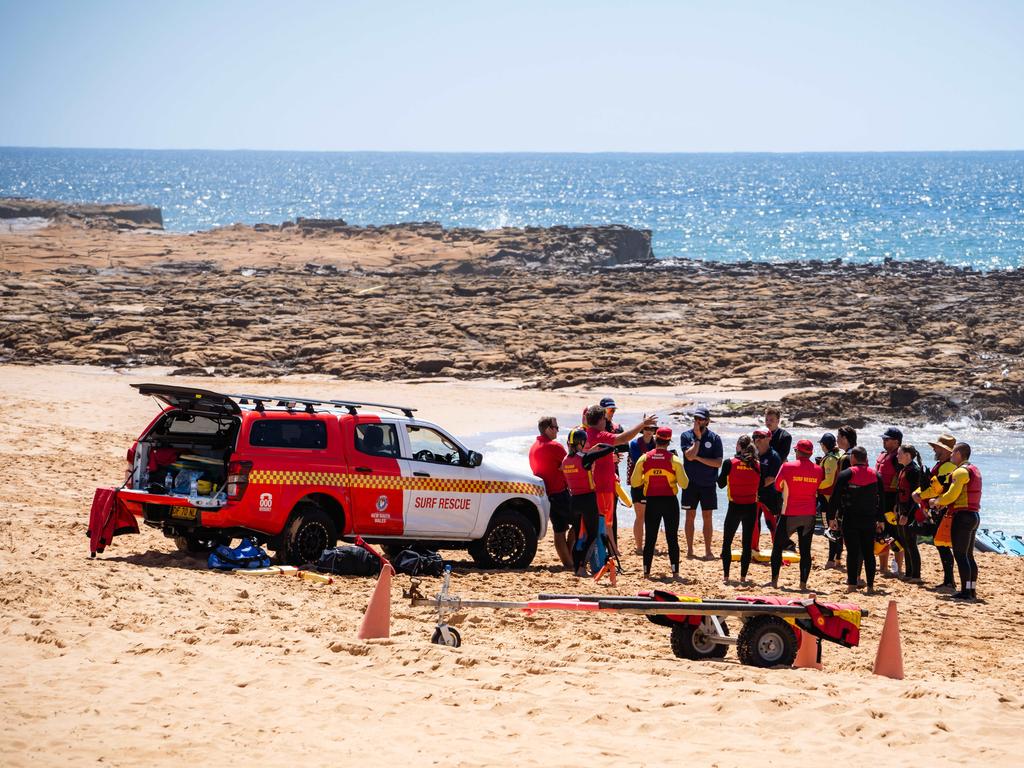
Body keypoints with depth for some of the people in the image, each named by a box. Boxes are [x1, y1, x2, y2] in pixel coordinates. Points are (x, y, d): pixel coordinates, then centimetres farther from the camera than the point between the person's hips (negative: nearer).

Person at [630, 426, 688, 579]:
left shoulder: (644, 459, -3)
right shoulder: (674, 460, -8)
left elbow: (634, 482, 1)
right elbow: (684, 484, -7)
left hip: (652, 502, 1)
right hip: (670, 502, -1)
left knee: (650, 538, 8)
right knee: (672, 538, 4)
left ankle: (646, 571, 7)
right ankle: (675, 571, 0)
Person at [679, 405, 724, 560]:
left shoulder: (714, 438, 0)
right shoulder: (686, 436, 0)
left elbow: (718, 462, -8)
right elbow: (690, 455, -15)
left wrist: (698, 458, -13)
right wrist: (698, 438, -12)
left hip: (708, 483, 0)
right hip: (691, 483, 0)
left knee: (707, 517, 1)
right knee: (690, 515, 4)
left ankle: (708, 551, 5)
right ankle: (689, 550, 10)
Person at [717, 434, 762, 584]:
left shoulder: (730, 463, -9)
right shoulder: (758, 465, -3)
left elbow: (721, 484, -1)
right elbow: (760, 486, 4)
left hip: (735, 507, -2)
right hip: (751, 507, 2)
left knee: (727, 542, 9)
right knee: (747, 542, 9)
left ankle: (725, 575, 4)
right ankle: (743, 576, 8)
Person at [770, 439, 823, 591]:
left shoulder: (787, 467, -9)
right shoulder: (818, 470, -1)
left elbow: (777, 487, 2)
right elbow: (819, 490, 8)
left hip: (790, 514, -3)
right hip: (809, 515, 3)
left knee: (778, 547, 9)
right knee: (805, 550, 6)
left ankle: (774, 580, 4)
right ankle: (803, 583, 2)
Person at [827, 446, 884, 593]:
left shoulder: (845, 475, -6)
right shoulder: (875, 475, 7)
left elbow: (835, 497, -7)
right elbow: (881, 499, 12)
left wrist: (832, 517, 0)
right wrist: (880, 520, 19)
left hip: (851, 520, -3)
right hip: (869, 520, 3)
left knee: (852, 552, -3)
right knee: (869, 553, 7)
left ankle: (852, 584, -7)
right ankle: (870, 585, 7)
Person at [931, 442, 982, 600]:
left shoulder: (961, 472, -13)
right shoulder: (975, 470, 17)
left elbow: (951, 495, -19)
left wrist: (936, 502, -1)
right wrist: (943, 502, 15)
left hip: (963, 516, -10)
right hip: (974, 515, 10)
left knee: (960, 555, -8)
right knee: (969, 555, 14)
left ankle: (965, 591, -13)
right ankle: (972, 590, 14)